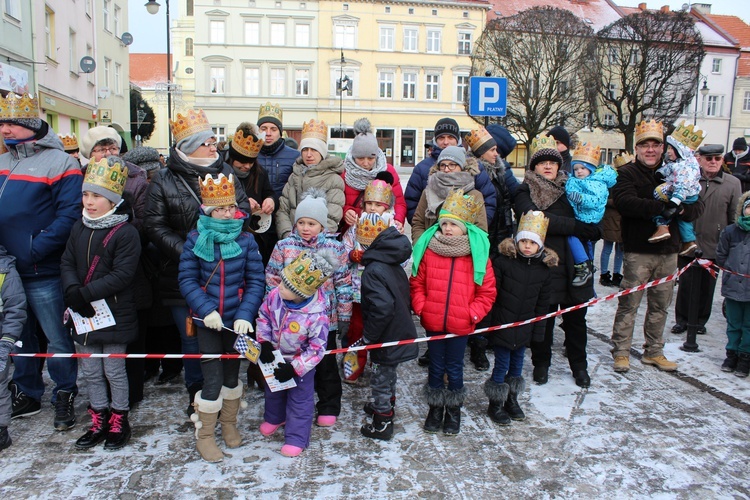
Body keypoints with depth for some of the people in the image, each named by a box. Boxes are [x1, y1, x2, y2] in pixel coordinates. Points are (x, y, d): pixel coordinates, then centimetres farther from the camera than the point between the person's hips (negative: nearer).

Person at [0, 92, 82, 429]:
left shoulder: (59, 163, -10)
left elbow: (70, 214, -18)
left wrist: (35, 249, -22)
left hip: (41, 273, -7)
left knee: (56, 338, 4)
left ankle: (64, 396, 19)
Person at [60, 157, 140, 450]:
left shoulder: (126, 232, -14)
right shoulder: (79, 229, 7)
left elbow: (123, 274, -20)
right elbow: (67, 263, 6)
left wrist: (86, 293, -23)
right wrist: (72, 291, -13)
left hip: (115, 313, -6)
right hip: (83, 314, 6)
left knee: (114, 370, 7)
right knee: (90, 371, 15)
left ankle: (119, 422, 25)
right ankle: (99, 422, 31)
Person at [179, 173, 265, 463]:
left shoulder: (246, 240, -6)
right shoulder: (196, 240, -7)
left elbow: (256, 281, -6)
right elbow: (187, 280, -7)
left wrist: (245, 314, -17)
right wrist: (206, 309, -19)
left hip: (237, 319, 2)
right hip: (208, 319, -1)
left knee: (232, 373, 16)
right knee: (212, 378, -1)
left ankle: (229, 424, 39)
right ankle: (204, 436, 20)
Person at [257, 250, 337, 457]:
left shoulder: (317, 316, -39)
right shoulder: (275, 295, -26)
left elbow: (317, 349, -26)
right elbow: (264, 316, -4)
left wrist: (294, 369, -25)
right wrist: (264, 342, -13)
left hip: (301, 363, -6)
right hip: (274, 356, 6)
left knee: (300, 399, 13)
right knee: (273, 391, 30)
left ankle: (296, 438, 33)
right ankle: (274, 417, 59)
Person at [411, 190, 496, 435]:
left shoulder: (477, 254, -6)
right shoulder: (428, 250, -3)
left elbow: (487, 291, -1)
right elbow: (417, 283, 4)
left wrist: (473, 314, -9)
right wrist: (420, 308, -5)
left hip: (461, 325, -1)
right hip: (432, 322, 1)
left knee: (454, 368, 14)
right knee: (435, 366, 16)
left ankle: (453, 410, 34)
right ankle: (435, 408, 34)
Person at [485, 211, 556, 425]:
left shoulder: (543, 270, 0)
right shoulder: (502, 262, -13)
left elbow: (542, 305, 7)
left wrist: (538, 331, 7)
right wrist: (486, 322, -12)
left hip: (524, 328, 4)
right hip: (501, 325, -4)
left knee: (517, 363, 17)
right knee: (502, 364, 3)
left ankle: (511, 399, 36)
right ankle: (495, 404, 20)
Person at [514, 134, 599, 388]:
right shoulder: (526, 192, 1)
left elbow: (592, 221, 10)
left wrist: (591, 230, -14)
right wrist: (577, 227, -19)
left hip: (574, 265, 3)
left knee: (576, 318, 11)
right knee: (543, 317, 7)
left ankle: (579, 365, 30)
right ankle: (541, 363, 27)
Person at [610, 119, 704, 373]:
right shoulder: (627, 173, -2)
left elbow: (698, 207, 5)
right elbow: (625, 202, -22)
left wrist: (681, 209, -17)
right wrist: (662, 207, -28)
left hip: (668, 251, 5)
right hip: (638, 251, -5)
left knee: (660, 305, 13)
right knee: (628, 304, 0)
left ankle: (653, 351, 26)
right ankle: (621, 351, 12)